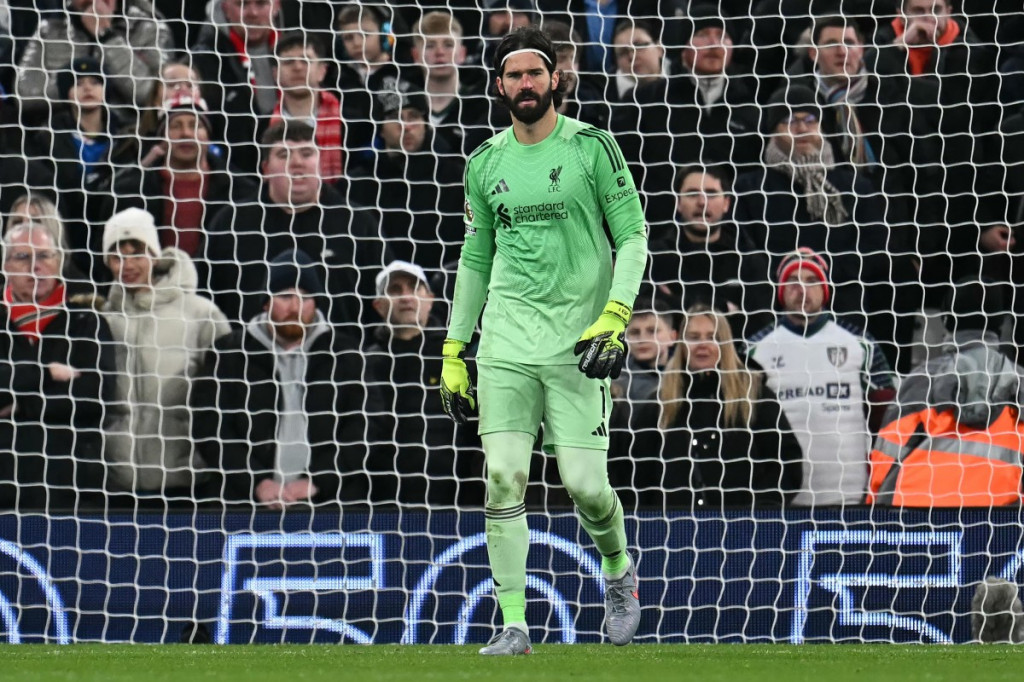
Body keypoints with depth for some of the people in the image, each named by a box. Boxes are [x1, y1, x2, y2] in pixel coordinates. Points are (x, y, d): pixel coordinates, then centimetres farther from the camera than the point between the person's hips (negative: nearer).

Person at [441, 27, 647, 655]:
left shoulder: (591, 147, -1)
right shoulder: (486, 163, 11)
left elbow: (633, 235, -1)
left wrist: (614, 316, -15)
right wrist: (453, 354, 16)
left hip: (577, 341, -3)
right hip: (506, 342, 3)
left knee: (585, 483, -7)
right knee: (503, 476, -9)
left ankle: (618, 567, 25)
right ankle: (514, 625, -6)